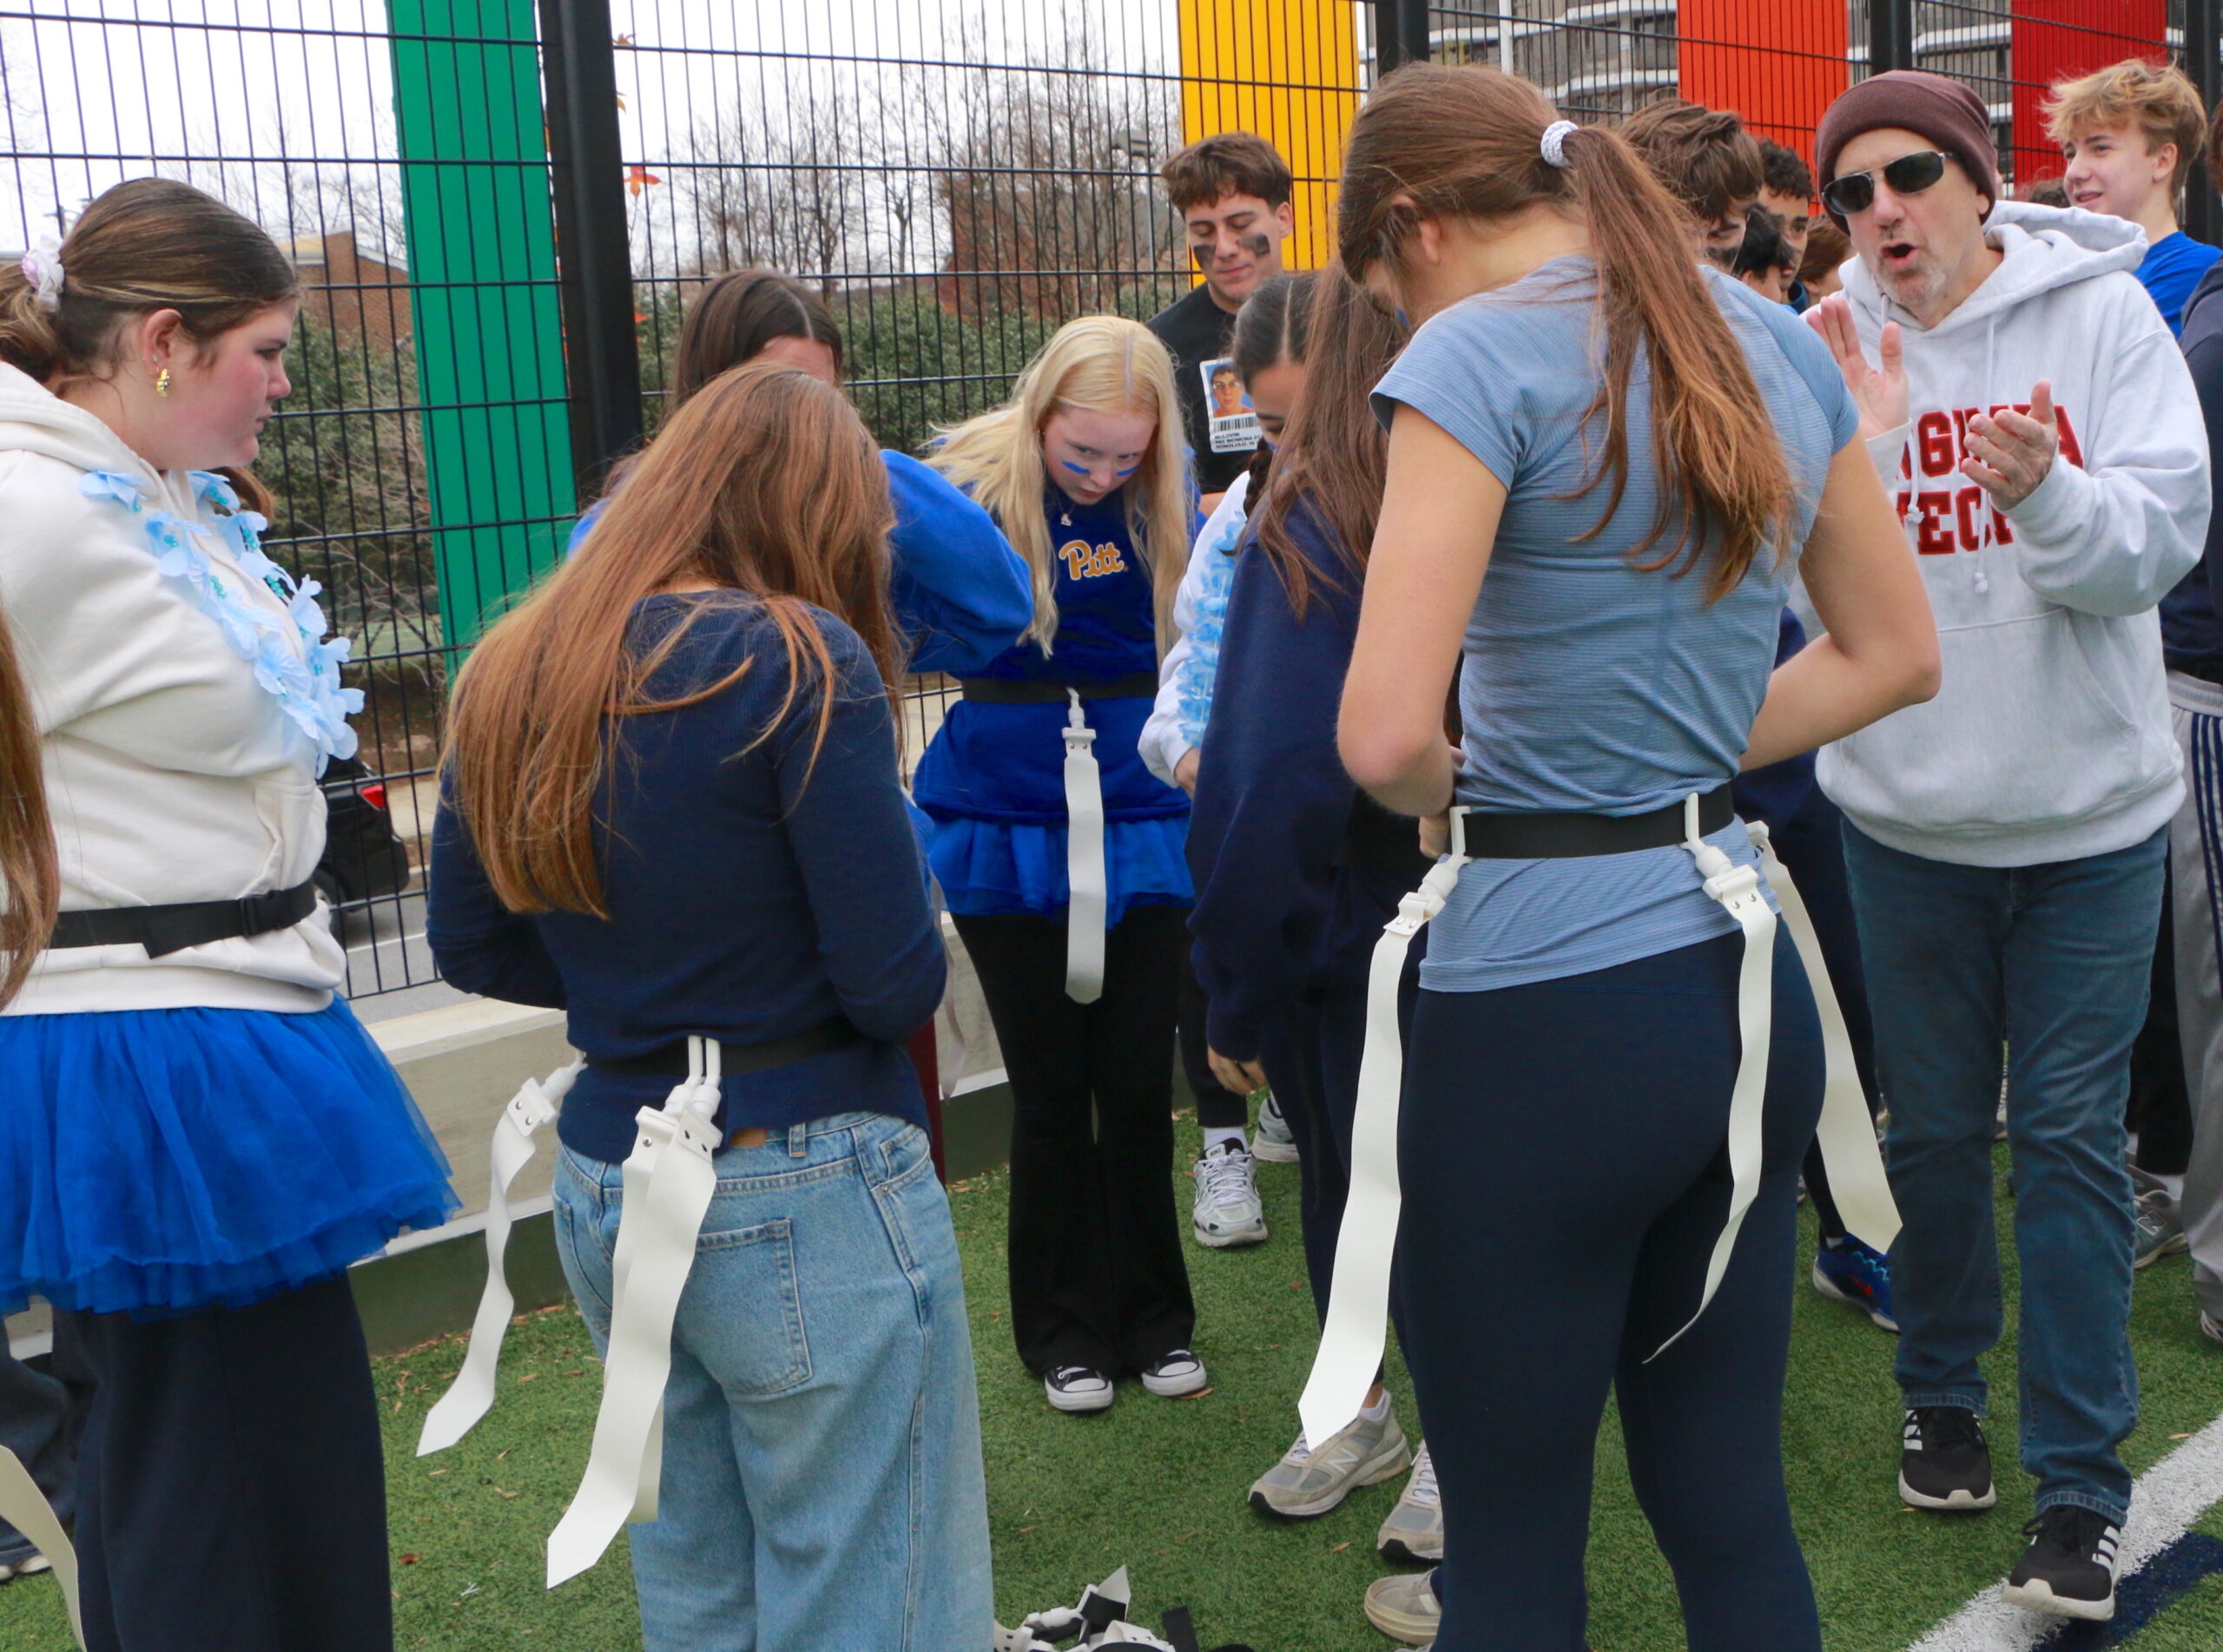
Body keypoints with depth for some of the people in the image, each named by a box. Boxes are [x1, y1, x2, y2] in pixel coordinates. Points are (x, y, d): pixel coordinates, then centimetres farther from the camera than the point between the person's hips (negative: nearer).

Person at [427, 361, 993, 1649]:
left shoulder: (513, 672, 4)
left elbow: (473, 948, 12)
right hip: (806, 1201, -7)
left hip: (603, 1193, 7)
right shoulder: (802, 661, -15)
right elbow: (898, 985, -16)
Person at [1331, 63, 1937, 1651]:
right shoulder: (1777, 343, 9)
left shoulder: (1478, 355, -13)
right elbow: (1896, 651, 18)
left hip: (1549, 1010, -7)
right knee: (1732, 1511, 19)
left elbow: (1386, 734, -22)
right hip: (1747, 976, 7)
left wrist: (1455, 794, -1)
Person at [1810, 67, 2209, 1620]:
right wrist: (1843, 453, -29)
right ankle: (1941, 1394, 37)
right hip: (1905, 809, 1)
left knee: (2070, 1138, 3)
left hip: (2090, 809, -1)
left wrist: (2046, 489, -31)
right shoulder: (1828, 348, -6)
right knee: (1933, 1127, 15)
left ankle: (2083, 1479, 16)